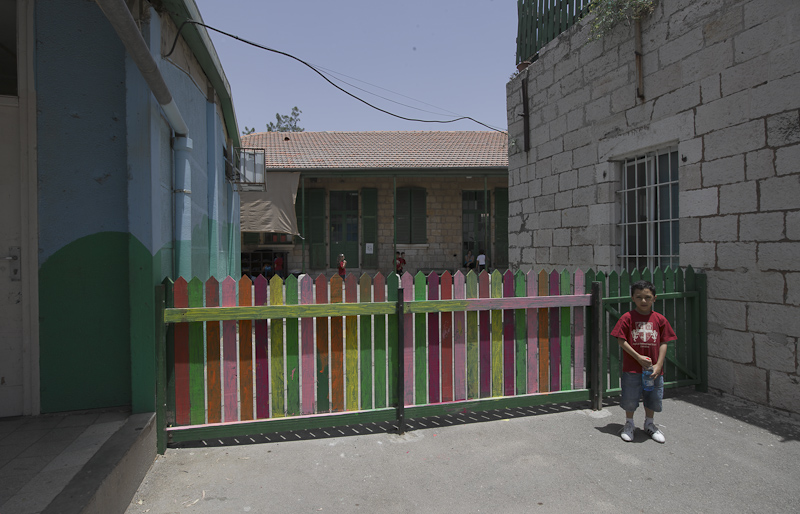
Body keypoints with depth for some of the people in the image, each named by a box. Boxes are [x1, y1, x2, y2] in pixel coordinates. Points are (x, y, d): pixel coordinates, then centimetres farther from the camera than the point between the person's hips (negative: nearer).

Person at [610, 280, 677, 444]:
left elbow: (663, 343, 0)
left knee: (653, 398, 16)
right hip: (632, 368, -2)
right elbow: (621, 340, -9)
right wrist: (638, 357, -15)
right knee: (630, 398, 8)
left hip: (653, 369, 3)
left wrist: (658, 365, -8)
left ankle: (649, 424, 39)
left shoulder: (660, 319, -1)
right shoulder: (628, 317, -8)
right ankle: (629, 424, 30)